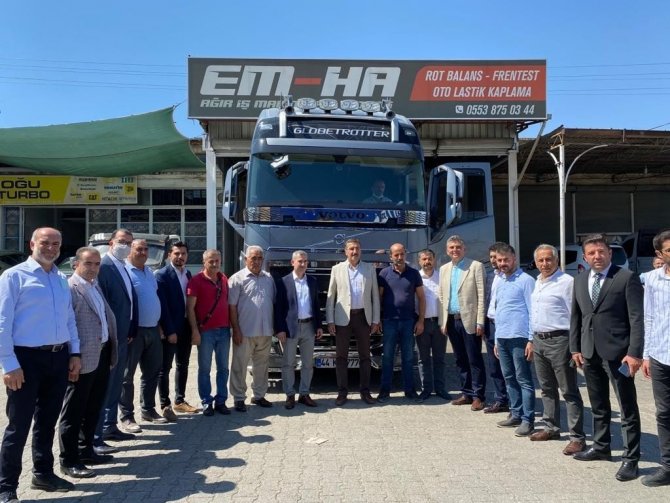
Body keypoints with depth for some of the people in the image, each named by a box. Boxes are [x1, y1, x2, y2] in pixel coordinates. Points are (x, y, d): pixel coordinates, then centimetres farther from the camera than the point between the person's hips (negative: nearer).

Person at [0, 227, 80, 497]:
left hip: (59, 357, 6)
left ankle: (43, 473, 33)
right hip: (27, 358, -6)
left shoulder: (62, 280, 12)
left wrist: (74, 353, 10)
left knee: (47, 421, 18)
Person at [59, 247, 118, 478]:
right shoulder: (69, 288, -12)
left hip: (102, 355, 9)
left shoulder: (95, 286, 15)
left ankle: (86, 450, 31)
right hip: (83, 359, -9)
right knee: (74, 411, 2)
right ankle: (69, 460, 12)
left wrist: (111, 351, 15)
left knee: (93, 408, 18)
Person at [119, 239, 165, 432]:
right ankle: (127, 416, 8)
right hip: (134, 330, -8)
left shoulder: (149, 272, 14)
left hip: (153, 329, 8)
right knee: (127, 374, 2)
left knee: (152, 372, 14)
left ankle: (148, 410, 26)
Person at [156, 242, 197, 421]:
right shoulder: (162, 274, -11)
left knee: (183, 366, 15)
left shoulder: (188, 274, 11)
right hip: (170, 329, -7)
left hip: (186, 327, 7)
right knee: (165, 368, 3)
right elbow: (162, 305, -16)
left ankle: (180, 401, 26)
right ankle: (165, 405, 10)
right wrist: (169, 331, -19)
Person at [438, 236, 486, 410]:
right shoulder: (444, 269, 12)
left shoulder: (476, 266, -5)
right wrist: (443, 321, 8)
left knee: (475, 360, 0)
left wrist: (480, 322, -13)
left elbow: (481, 296, -9)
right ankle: (466, 393, 21)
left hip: (469, 320, -5)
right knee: (461, 360, 12)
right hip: (451, 321, 5)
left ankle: (478, 396, 8)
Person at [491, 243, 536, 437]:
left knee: (523, 380, -1)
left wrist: (531, 340, -15)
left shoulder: (526, 280, -7)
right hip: (501, 338, 8)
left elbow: (533, 311, -11)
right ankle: (516, 414, 23)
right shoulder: (499, 282, 16)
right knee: (509, 378, 13)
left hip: (519, 337, -8)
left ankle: (527, 420, 5)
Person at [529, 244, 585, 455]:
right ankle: (551, 428, 30)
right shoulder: (538, 282, 14)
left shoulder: (567, 282, -12)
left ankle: (577, 437, 4)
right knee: (547, 389, 18)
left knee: (569, 391, -2)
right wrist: (532, 340, 19)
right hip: (539, 341, 8)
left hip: (559, 341, -8)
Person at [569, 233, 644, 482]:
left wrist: (634, 352, -17)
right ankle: (601, 446, 33)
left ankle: (630, 458, 12)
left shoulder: (627, 278, -8)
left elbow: (637, 318, -11)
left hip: (617, 352, -6)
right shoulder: (580, 280, 10)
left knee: (628, 408, 3)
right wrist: (575, 348, 9)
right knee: (598, 405, 18)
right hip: (590, 353, 6)